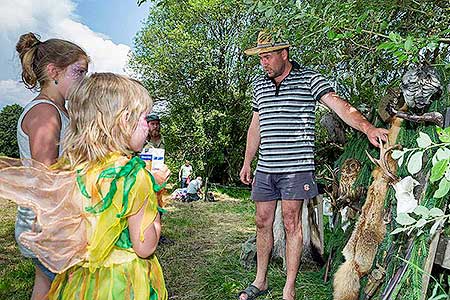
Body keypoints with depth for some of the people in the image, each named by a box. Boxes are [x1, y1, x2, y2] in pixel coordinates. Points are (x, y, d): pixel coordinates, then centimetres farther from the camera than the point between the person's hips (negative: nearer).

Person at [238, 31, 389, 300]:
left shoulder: (309, 79, -1)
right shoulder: (260, 86, 15)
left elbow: (339, 105, -13)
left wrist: (368, 128, -29)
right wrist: (247, 163, 20)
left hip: (296, 167, -5)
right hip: (265, 168, 5)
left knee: (292, 223, 1)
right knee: (263, 222, 11)